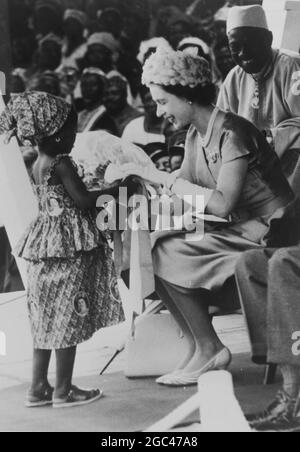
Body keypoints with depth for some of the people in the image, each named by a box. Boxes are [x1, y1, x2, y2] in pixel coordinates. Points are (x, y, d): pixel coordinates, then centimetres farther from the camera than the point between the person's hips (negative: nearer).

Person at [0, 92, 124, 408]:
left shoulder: (37, 165, 12)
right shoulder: (62, 163, -15)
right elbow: (82, 199, -17)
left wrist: (97, 193, 18)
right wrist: (114, 189, -5)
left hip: (46, 239, 9)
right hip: (69, 242, -9)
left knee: (47, 319, 12)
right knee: (67, 319, -1)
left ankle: (38, 388, 17)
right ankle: (63, 390, 5)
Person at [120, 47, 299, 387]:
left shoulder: (231, 133, -19)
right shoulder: (195, 135, 7)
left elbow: (221, 203, -28)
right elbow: (184, 188, 6)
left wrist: (161, 178, -24)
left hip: (268, 232, -9)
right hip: (238, 228, 9)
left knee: (169, 255, -17)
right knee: (157, 250, -5)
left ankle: (209, 350, -4)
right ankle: (198, 347, 1)